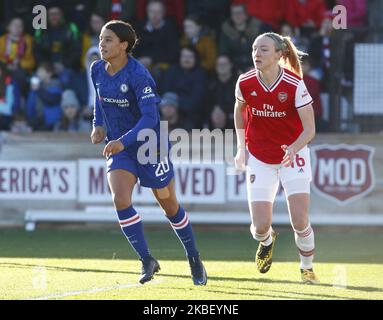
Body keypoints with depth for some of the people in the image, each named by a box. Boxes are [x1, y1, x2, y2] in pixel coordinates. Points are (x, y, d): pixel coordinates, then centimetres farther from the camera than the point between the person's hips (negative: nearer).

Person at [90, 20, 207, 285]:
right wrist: (99, 125, 4)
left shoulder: (138, 75, -24)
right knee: (120, 200, -18)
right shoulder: (97, 70, -3)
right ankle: (147, 260, -8)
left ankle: (195, 259, 30)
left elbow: (150, 117, -28)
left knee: (169, 205, 9)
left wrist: (123, 141, -39)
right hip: (119, 148, 5)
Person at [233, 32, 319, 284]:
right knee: (260, 227, -6)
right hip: (259, 158, 2)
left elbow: (309, 129, -17)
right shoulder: (245, 83, -12)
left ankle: (307, 268, 17)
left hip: (292, 155, -2)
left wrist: (294, 149, -36)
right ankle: (267, 240, 34)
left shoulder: (294, 85, -20)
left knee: (300, 222, -12)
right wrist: (241, 147, 9)